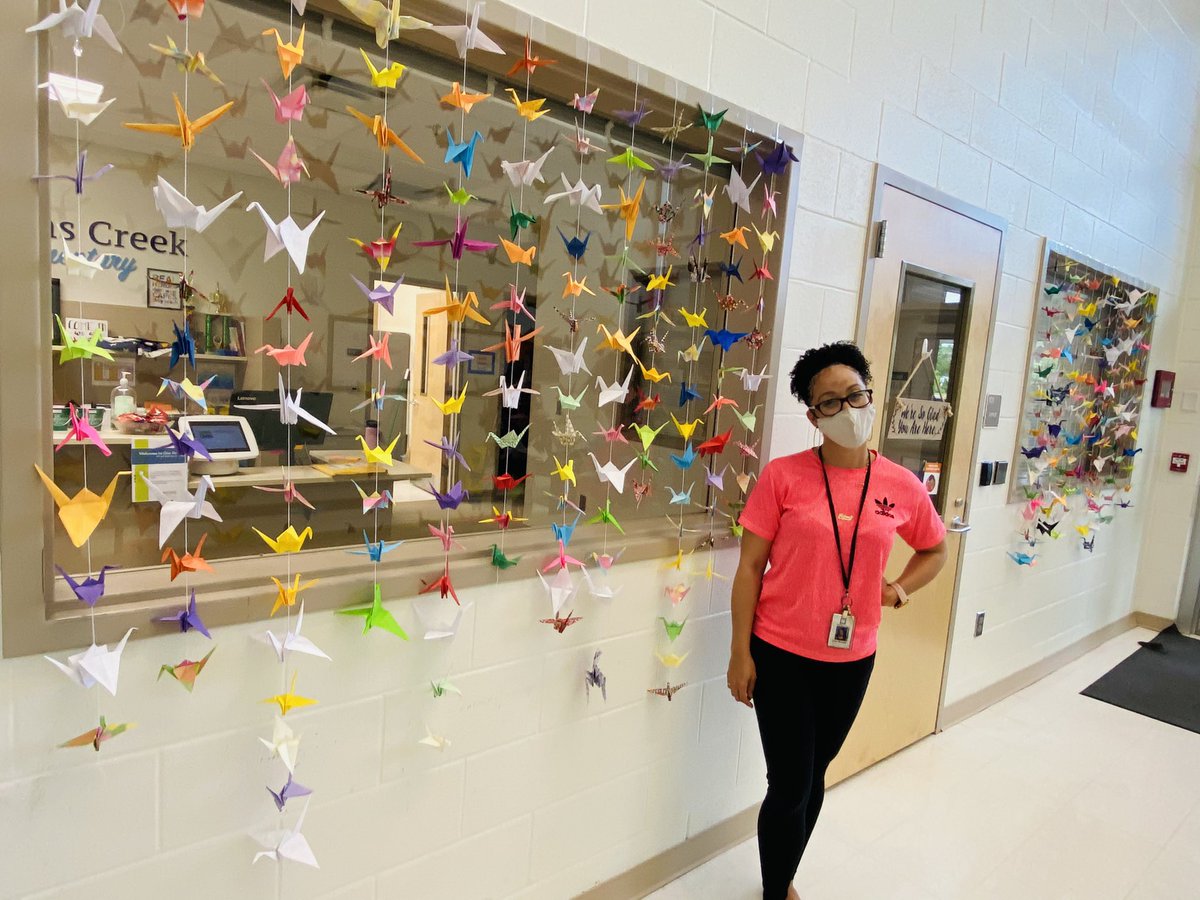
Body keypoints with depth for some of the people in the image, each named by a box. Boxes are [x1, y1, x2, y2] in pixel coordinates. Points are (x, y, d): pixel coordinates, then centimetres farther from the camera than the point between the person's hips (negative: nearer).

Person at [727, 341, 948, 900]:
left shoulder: (902, 486, -3)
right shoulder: (782, 476, -12)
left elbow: (935, 549, 17)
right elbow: (750, 566, -8)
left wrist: (899, 588, -1)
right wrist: (740, 652, -8)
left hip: (852, 659, 4)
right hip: (780, 654, -3)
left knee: (813, 776, 20)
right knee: (790, 786, 4)